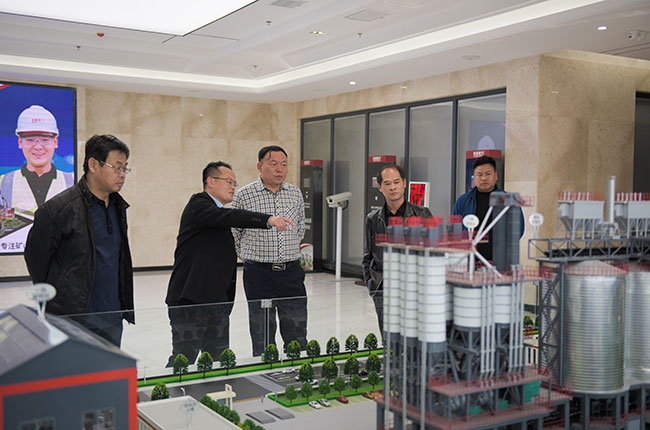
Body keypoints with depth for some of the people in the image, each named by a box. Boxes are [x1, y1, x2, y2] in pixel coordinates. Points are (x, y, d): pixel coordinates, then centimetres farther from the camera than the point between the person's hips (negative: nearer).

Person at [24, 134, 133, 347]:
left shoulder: (118, 206, 10)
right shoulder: (58, 208, -13)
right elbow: (35, 256, -4)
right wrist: (54, 303, 6)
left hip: (113, 319, 7)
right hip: (74, 320, -6)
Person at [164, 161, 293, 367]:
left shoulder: (222, 216, 19)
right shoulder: (198, 204, -7)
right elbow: (229, 216, -28)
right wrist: (268, 219, -38)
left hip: (217, 302, 9)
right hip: (189, 301, -9)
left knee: (219, 361, 10)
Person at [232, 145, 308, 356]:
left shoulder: (295, 193, 8)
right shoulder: (244, 195, -4)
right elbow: (233, 233, 7)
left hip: (292, 272, 3)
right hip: (259, 274, -3)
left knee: (298, 338, 5)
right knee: (262, 339, 5)